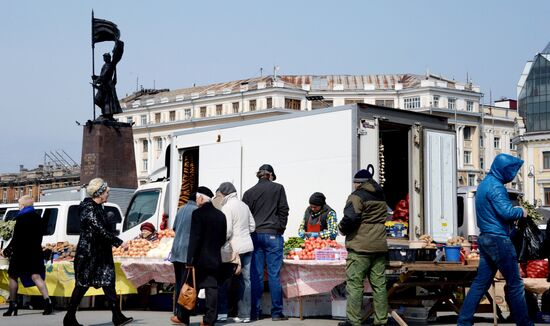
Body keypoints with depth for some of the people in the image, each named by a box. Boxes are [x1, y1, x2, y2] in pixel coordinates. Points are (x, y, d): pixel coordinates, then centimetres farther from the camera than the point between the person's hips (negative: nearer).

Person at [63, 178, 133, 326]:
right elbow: (101, 230, -23)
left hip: (101, 254, 9)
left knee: (108, 282, 5)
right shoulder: (89, 209, -17)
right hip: (88, 253, -9)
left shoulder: (98, 208, 13)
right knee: (82, 285, -1)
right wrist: (119, 242, -20)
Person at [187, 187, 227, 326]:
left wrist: (190, 259, -14)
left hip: (200, 258, -5)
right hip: (215, 259, 5)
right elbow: (223, 238, 13)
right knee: (212, 288, 3)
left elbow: (194, 238, -15)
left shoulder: (198, 214, -11)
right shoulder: (221, 215, 9)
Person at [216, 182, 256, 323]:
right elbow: (252, 226, 15)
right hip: (248, 246, 7)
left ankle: (222, 313, 5)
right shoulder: (244, 205, 12)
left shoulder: (227, 208, -11)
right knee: (245, 281, 7)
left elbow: (227, 231, -17)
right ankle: (245, 314, 8)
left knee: (224, 281, 3)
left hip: (235, 249, -7)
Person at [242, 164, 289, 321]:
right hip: (272, 234, -3)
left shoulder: (249, 193, 10)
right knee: (274, 274, -2)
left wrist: (249, 232, 13)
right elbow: (283, 210, 1)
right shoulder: (278, 188, 3)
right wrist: (280, 229, 9)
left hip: (255, 235, 3)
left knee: (255, 275, 4)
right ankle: (276, 312, -1)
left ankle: (255, 312, 5)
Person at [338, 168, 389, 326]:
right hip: (379, 246, 7)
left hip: (360, 247, -7)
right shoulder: (380, 197, 17)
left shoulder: (357, 196, -8)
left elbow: (349, 219, -19)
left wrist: (342, 228, -1)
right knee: (379, 284, 8)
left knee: (354, 284, -3)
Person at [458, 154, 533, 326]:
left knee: (481, 282, 9)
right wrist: (521, 212, -6)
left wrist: (514, 209, 11)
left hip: (485, 239, 9)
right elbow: (506, 212, -25)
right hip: (498, 239, -9)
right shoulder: (495, 186, -15)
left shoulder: (484, 184, 16)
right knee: (515, 284, 0)